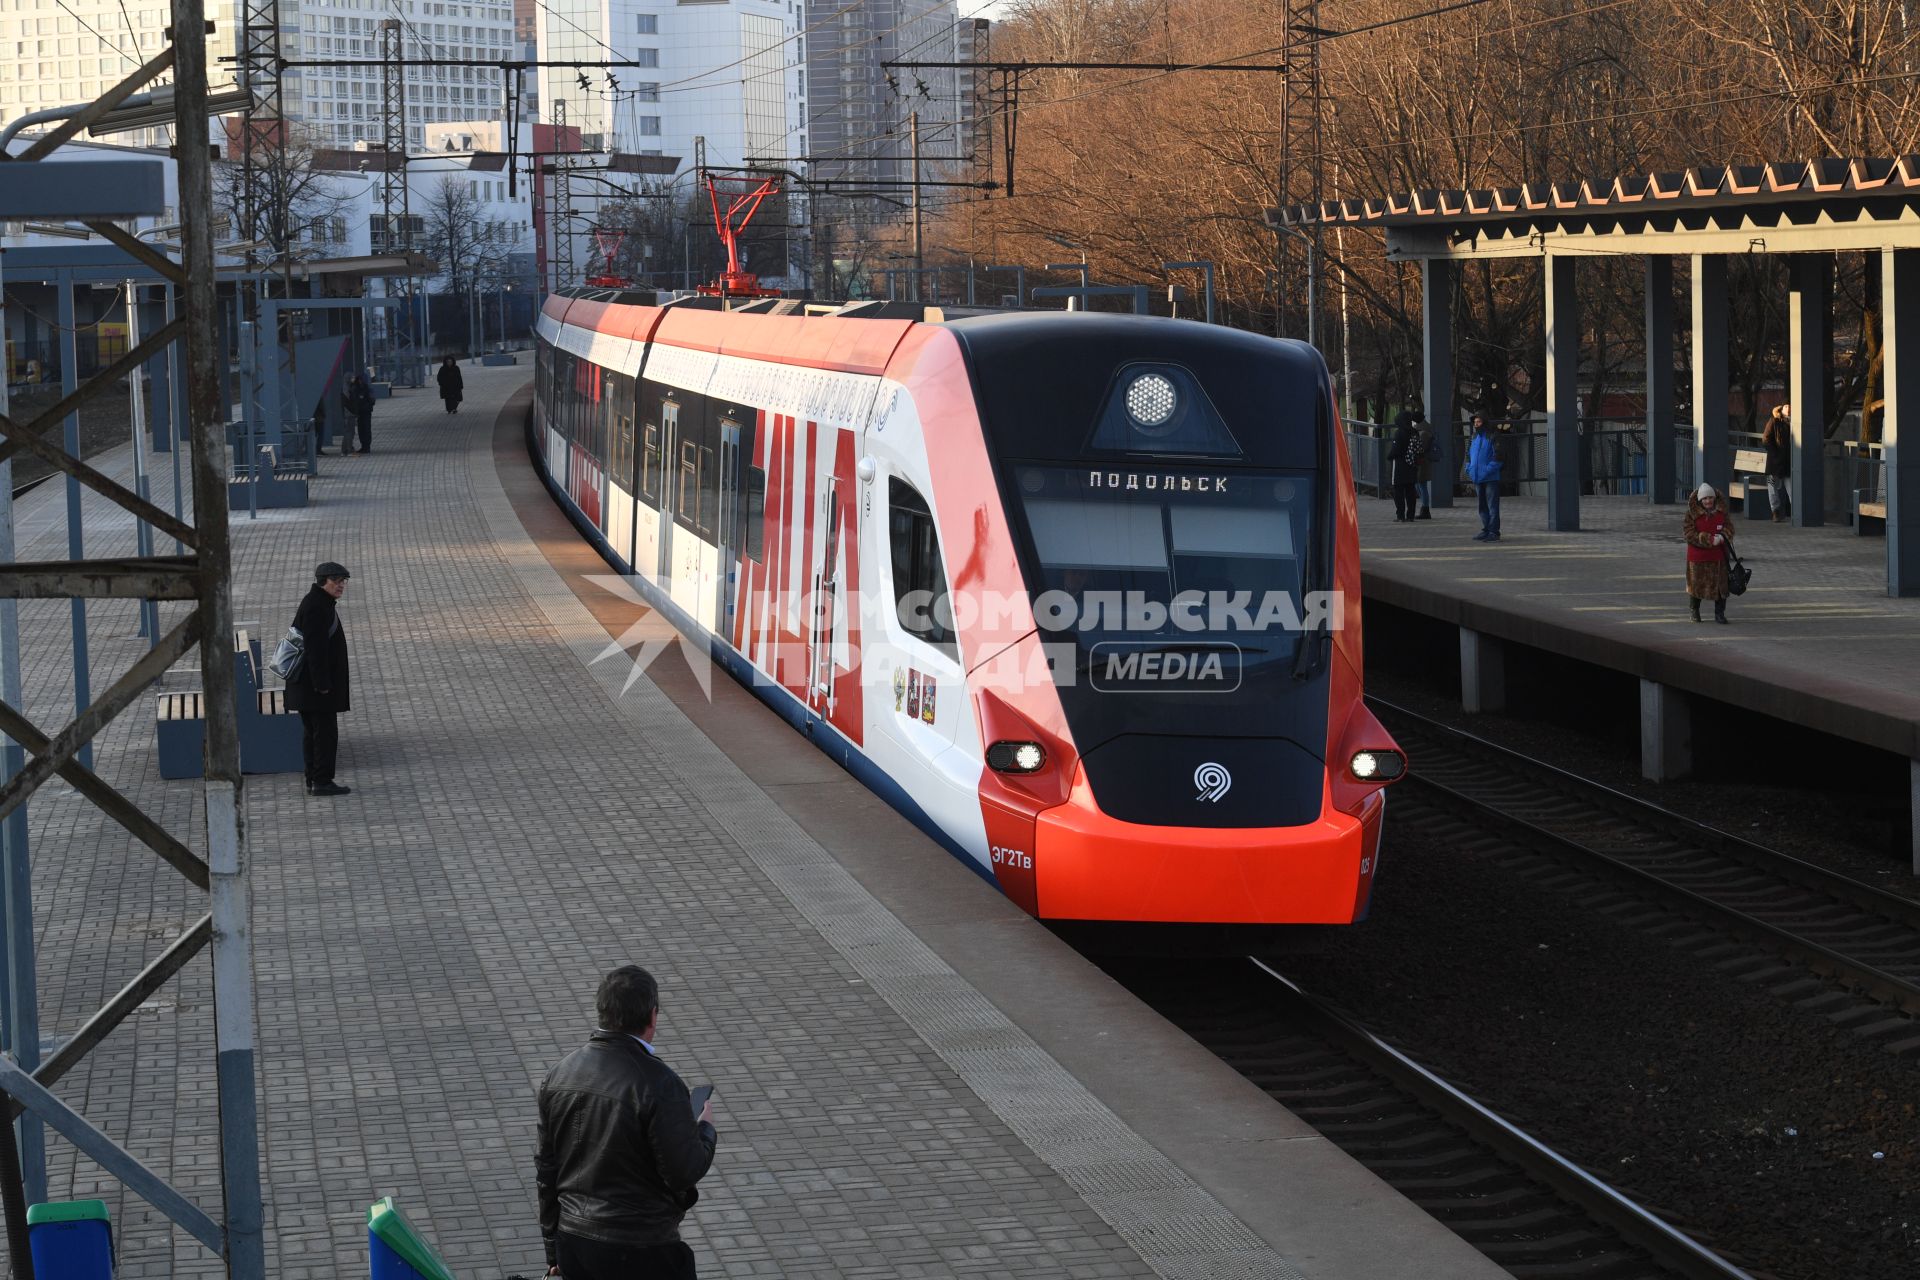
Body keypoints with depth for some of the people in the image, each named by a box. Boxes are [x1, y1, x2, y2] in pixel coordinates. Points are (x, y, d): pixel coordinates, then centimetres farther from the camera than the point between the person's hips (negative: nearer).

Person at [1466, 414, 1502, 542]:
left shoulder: (1492, 437, -7)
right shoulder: (1474, 438, 15)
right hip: (1477, 478, 7)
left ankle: (1494, 531, -5)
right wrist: (1469, 468, 8)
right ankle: (1486, 530, 20)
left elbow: (1497, 455, -12)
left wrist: (1489, 469, -18)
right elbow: (1468, 454, 23)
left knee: (1492, 506, -5)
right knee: (1483, 507, 13)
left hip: (1490, 478, -7)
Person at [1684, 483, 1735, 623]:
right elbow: (1690, 535, -13)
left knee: (1720, 584, 1)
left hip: (1718, 555, 2)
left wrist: (1722, 537, -21)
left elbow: (1729, 528, 2)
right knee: (1696, 583, 9)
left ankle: (1719, 613, 13)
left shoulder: (1722, 512, 1)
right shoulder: (1692, 513, -7)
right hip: (1698, 555, -2)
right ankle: (1694, 609, 33)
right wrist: (1709, 540, -22)